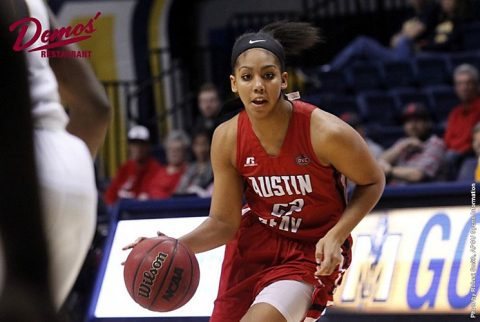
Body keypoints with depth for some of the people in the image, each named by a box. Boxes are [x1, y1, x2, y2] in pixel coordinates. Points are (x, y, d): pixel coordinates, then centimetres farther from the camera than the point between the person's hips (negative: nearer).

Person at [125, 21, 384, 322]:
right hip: (256, 240, 4)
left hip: (311, 252, -4)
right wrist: (176, 247, -25)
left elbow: (373, 183, -8)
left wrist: (335, 236, -21)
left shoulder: (326, 133, -26)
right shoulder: (227, 139, -14)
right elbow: (224, 222, -6)